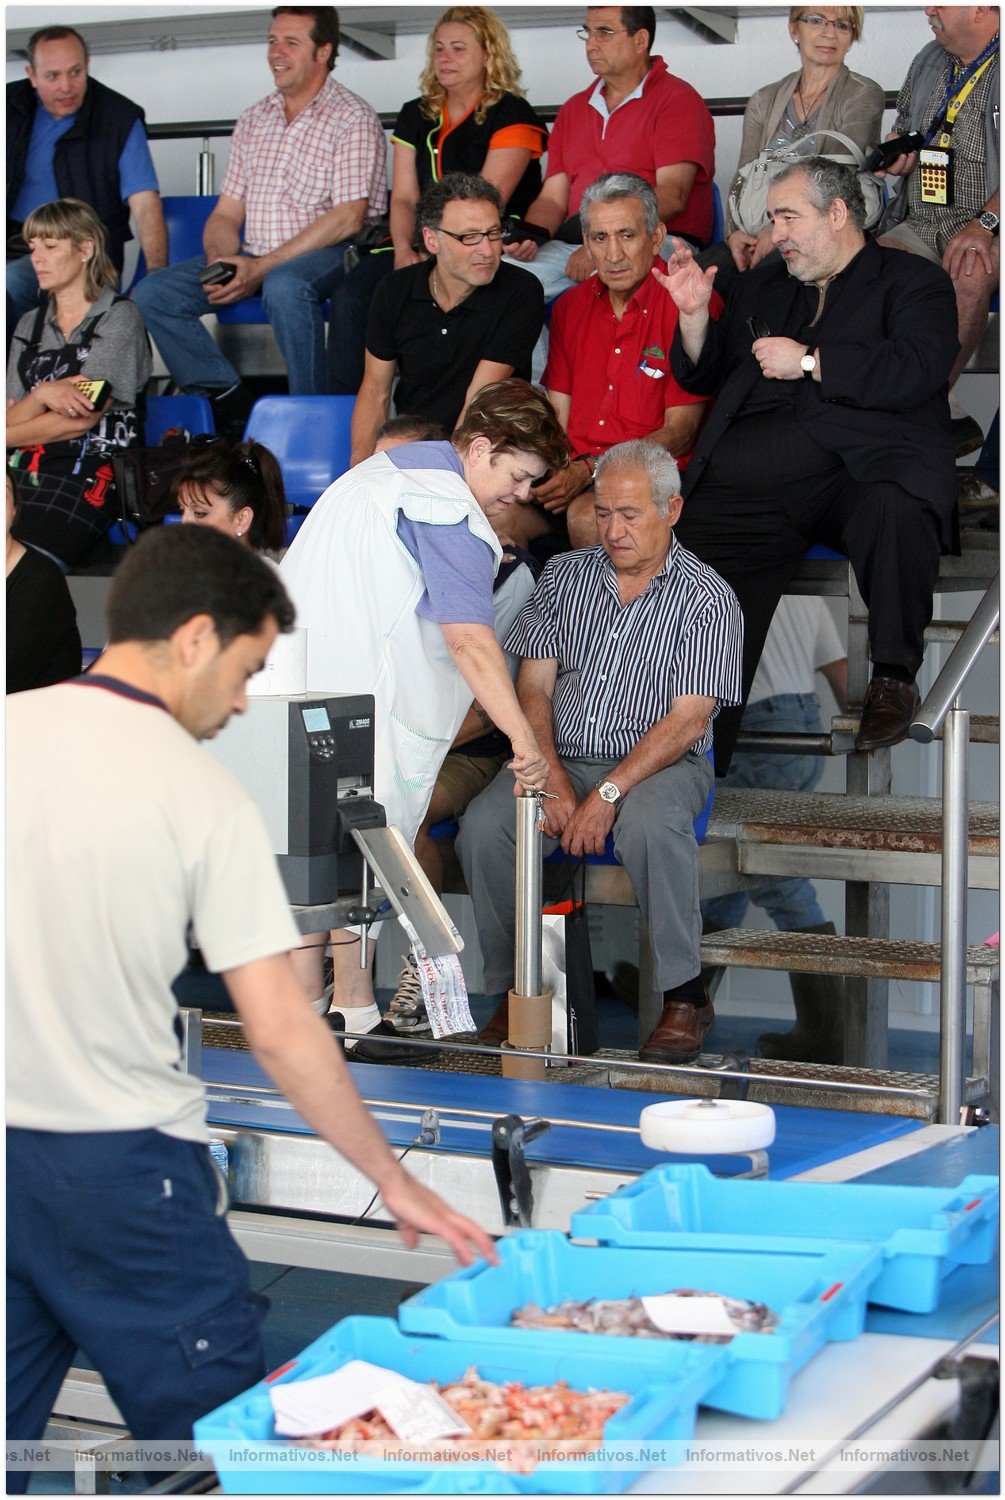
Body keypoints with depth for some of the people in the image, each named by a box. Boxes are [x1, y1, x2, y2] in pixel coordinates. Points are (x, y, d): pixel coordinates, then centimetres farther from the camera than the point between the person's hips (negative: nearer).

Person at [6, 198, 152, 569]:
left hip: (89, 472, -5)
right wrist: (43, 395, -10)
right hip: (24, 470, 5)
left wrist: (8, 435, 3)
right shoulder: (29, 325, 22)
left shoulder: (119, 317, 4)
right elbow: (11, 419, 12)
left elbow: (82, 418, -5)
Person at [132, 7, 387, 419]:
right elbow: (226, 214, 16)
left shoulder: (352, 118, -3)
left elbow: (347, 219, -14)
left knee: (284, 285, -41)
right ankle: (230, 403, -14)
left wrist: (263, 267, -18)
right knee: (152, 293, -13)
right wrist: (221, 261, -8)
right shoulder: (253, 121, 17)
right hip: (252, 258, 6)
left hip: (328, 255, -6)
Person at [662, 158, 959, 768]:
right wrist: (694, 314, 13)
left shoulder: (915, 282, 12)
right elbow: (703, 377, 32)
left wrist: (808, 361, -4)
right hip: (740, 491, 5)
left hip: (858, 472, -5)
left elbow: (915, 373, -7)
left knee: (893, 512, -39)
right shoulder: (762, 286, 31)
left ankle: (894, 677, -17)